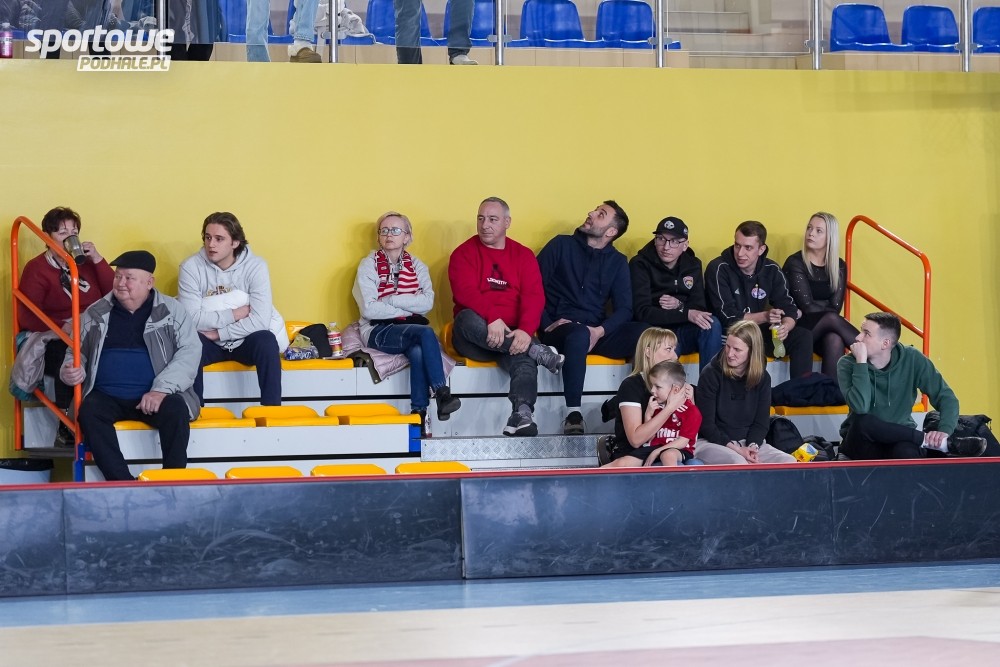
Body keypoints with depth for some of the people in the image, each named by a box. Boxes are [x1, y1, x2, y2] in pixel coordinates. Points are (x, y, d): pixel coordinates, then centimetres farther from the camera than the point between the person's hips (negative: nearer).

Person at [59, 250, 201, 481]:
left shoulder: (171, 310, 6)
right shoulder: (95, 314, 13)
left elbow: (190, 350, -3)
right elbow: (77, 352, 18)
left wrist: (162, 389, -16)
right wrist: (71, 371, -8)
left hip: (155, 396, -2)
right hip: (106, 396, 2)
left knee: (176, 410, -32)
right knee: (89, 411, -30)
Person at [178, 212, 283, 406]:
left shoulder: (255, 266, -12)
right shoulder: (191, 267, -12)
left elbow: (261, 320, -21)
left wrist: (217, 333, -22)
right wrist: (235, 314, -20)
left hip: (244, 342, 0)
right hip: (209, 345, 0)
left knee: (266, 339, -31)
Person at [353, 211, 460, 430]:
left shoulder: (417, 266, 12)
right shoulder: (369, 265, 2)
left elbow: (427, 303, -5)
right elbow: (369, 309, -10)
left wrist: (391, 299, -11)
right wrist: (407, 312, -9)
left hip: (411, 331, 3)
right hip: (379, 332, -3)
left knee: (418, 351, -34)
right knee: (425, 332, -32)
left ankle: (419, 413, -31)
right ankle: (442, 394, -33)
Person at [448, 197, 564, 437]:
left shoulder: (523, 255, 13)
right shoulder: (464, 253, 8)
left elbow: (534, 296, -2)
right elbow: (465, 292, -11)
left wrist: (525, 330, -23)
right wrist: (492, 317, -29)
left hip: (513, 335, 1)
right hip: (475, 338, -1)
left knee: (524, 360, -32)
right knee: (466, 318, -35)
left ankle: (522, 414, -55)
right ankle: (538, 352, -31)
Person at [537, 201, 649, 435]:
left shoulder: (617, 262, 15)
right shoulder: (562, 245, 8)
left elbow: (624, 309, 4)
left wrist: (600, 331, -15)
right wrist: (547, 324, -12)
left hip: (597, 332, 3)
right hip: (559, 329, -3)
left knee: (645, 333, -25)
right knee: (580, 334, -41)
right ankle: (574, 414, -36)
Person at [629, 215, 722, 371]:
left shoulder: (693, 265, 11)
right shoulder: (640, 264, -5)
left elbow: (700, 307, 8)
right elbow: (642, 312, -15)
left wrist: (679, 306, -15)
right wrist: (686, 314, -25)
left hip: (684, 334, 5)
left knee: (712, 324, -25)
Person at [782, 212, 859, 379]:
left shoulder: (839, 266, 8)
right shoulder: (795, 263, -6)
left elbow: (835, 307, -4)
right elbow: (808, 307, -15)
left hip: (824, 329, 3)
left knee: (835, 340, -34)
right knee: (832, 318, -33)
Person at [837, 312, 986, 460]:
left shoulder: (911, 359, -5)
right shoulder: (847, 364, -10)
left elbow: (946, 397, -6)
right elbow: (860, 408, -26)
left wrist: (945, 430, -24)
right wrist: (861, 361, -26)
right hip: (862, 443, 2)